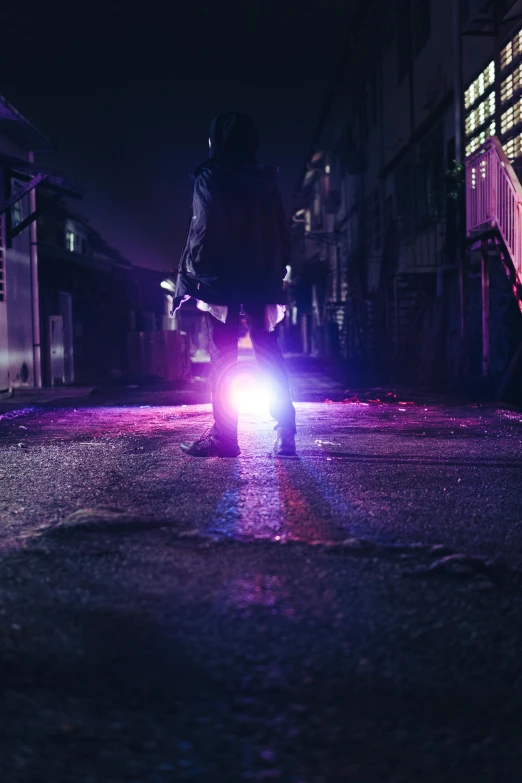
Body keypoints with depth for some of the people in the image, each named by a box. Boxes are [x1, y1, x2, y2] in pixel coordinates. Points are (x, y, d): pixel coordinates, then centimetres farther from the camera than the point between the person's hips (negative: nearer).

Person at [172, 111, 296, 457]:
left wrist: (191, 274, -6)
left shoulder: (210, 177, -4)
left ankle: (224, 435, -4)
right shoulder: (266, 179, 11)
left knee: (223, 356, -2)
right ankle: (285, 432, 2)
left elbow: (203, 229, -11)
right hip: (262, 276, 5)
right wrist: (278, 270, 15)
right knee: (268, 350, 6)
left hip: (222, 276, -4)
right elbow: (282, 230, 10)